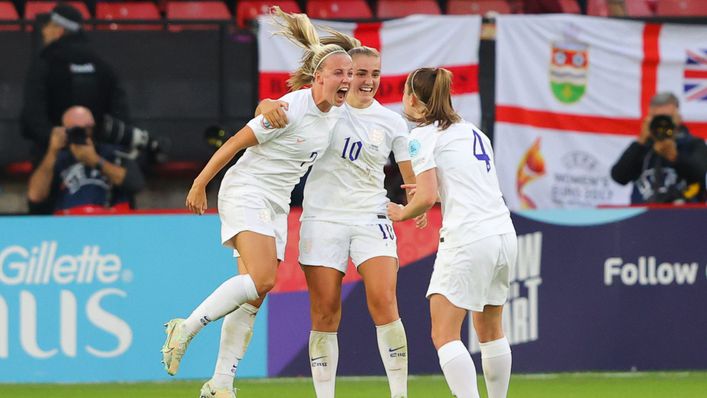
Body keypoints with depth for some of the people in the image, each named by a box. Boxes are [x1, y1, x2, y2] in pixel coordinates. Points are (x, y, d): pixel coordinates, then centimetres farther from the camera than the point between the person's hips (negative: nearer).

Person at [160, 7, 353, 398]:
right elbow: (235, 143, -13)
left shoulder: (337, 114, 4)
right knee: (261, 278, -25)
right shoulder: (292, 109, -20)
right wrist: (199, 186, -9)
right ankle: (186, 328, -12)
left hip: (277, 204, 8)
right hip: (246, 192, -8)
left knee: (253, 296, 1)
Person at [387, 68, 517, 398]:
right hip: (504, 234, 8)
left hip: (468, 240, -8)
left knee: (444, 335, -7)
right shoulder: (473, 132, 19)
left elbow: (427, 197, -11)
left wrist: (401, 213, 7)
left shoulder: (423, 136, -2)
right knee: (490, 330, 19)